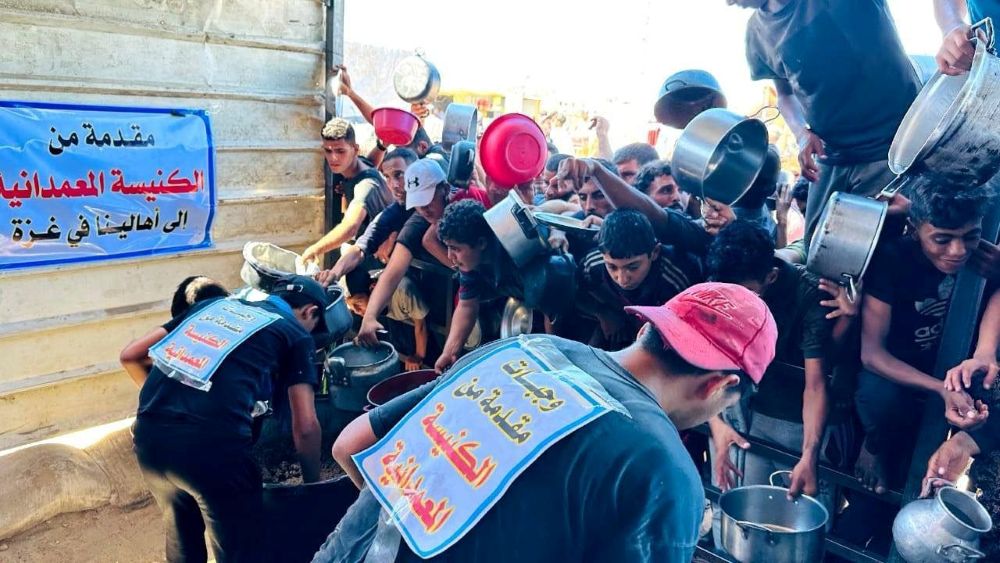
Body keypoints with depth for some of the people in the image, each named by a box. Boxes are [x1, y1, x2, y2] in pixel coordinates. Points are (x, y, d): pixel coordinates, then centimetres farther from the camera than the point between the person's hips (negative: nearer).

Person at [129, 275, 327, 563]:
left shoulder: (215, 303, 25)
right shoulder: (295, 334, 11)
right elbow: (305, 427, 5)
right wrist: (312, 484, 19)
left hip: (148, 434, 6)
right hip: (211, 443, -6)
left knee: (182, 537, 28)